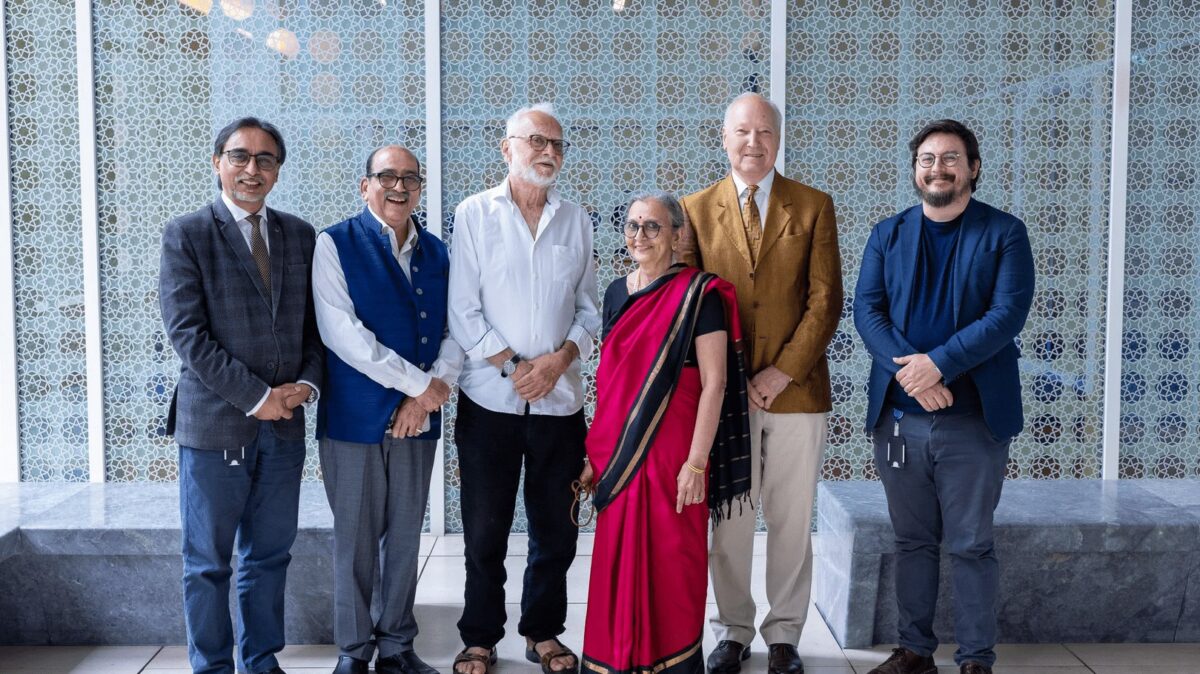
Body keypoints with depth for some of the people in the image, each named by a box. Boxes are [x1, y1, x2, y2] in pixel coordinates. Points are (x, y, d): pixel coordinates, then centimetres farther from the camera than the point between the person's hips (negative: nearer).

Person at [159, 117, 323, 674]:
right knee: (208, 563, 7)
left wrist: (308, 382, -6)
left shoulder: (300, 236, 9)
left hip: (284, 423, 4)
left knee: (270, 556, 13)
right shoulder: (186, 235, -3)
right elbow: (186, 332, -11)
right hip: (214, 423, -4)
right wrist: (255, 396, -15)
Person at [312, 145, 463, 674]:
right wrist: (421, 382, -15)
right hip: (355, 415, -4)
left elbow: (454, 329, 7)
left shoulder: (437, 252, 10)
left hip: (418, 416, 4)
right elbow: (341, 333, -15)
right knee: (355, 540, 5)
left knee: (405, 538, 12)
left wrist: (428, 394, -10)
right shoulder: (336, 244, -4)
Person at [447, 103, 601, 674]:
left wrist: (560, 358, -8)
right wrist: (514, 367, -12)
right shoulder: (475, 213, 0)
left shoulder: (576, 220, 8)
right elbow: (463, 312, -5)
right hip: (489, 399, -2)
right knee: (485, 532, 7)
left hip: (561, 401, 3)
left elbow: (589, 308, 9)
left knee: (556, 531, 11)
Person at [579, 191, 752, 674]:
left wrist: (696, 462, -16)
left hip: (671, 453, -5)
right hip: (619, 453, 5)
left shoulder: (698, 294, -8)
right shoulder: (617, 293, 10)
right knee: (619, 562, 12)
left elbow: (714, 382, -12)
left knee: (671, 565, 4)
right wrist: (595, 453, 12)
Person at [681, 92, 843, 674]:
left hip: (796, 387, 0)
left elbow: (826, 299, -2)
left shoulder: (813, 207, 4)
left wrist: (783, 372, -11)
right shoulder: (696, 209, 5)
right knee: (727, 520, 8)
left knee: (791, 522, 7)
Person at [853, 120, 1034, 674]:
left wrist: (938, 364, -20)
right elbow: (866, 309, 0)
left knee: (971, 546, 5)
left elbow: (1008, 313, -10)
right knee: (913, 541, 12)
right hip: (898, 415, 3)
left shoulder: (1004, 233, 2)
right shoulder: (888, 234, 10)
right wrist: (908, 369, -16)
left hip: (974, 418, -3)